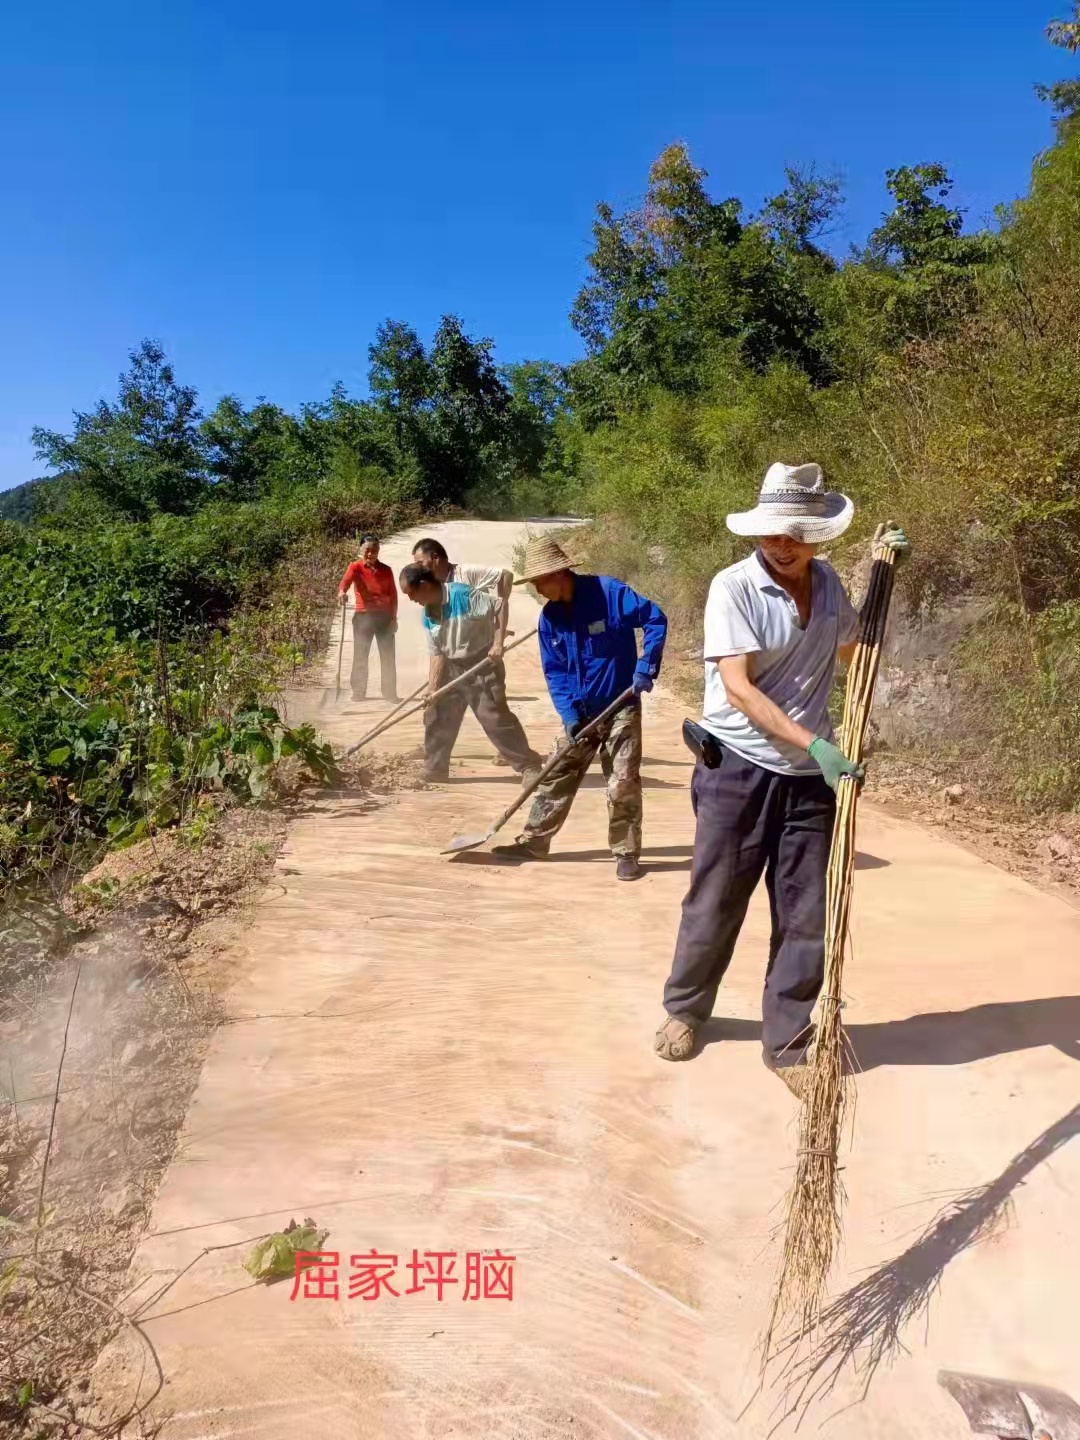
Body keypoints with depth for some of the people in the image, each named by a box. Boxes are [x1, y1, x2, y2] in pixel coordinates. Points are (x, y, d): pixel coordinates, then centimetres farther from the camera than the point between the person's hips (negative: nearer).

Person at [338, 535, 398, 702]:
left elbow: (393, 595, 7)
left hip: (384, 616, 2)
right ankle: (358, 693, 12)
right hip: (363, 616, -2)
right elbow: (345, 581, -22)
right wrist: (342, 592, -45)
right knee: (360, 656, 3)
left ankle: (390, 693, 13)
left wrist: (394, 617, 1)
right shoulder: (355, 567, -3)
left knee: (388, 656, 4)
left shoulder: (386, 570, 6)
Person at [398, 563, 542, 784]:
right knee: (436, 718, 9)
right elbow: (437, 654, 4)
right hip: (452, 668, 8)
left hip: (482, 664, -8)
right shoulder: (427, 615, 2)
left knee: (496, 717, -11)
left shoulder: (462, 594, -21)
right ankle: (434, 769, 23)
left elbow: (500, 607, -20)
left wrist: (498, 643, -26)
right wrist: (432, 688, -4)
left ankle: (529, 766, -2)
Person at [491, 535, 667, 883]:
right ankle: (533, 842, 21)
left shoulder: (609, 592, -17)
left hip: (621, 708, -5)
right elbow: (554, 671, 2)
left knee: (622, 783, -4)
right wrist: (569, 714, -11)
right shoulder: (549, 618, -1)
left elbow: (656, 619, -14)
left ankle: (626, 854, 10)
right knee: (555, 776, 9)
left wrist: (645, 667, -22)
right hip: (581, 713, 5)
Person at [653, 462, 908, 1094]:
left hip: (810, 778, 5)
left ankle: (788, 1044, 23)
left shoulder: (827, 581, 5)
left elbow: (850, 650, 23)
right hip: (738, 771, -4)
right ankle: (686, 1008, 35)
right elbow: (738, 689, -21)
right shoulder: (734, 586, -14)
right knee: (714, 905, 11)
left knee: (807, 918, 7)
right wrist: (817, 744, -27)